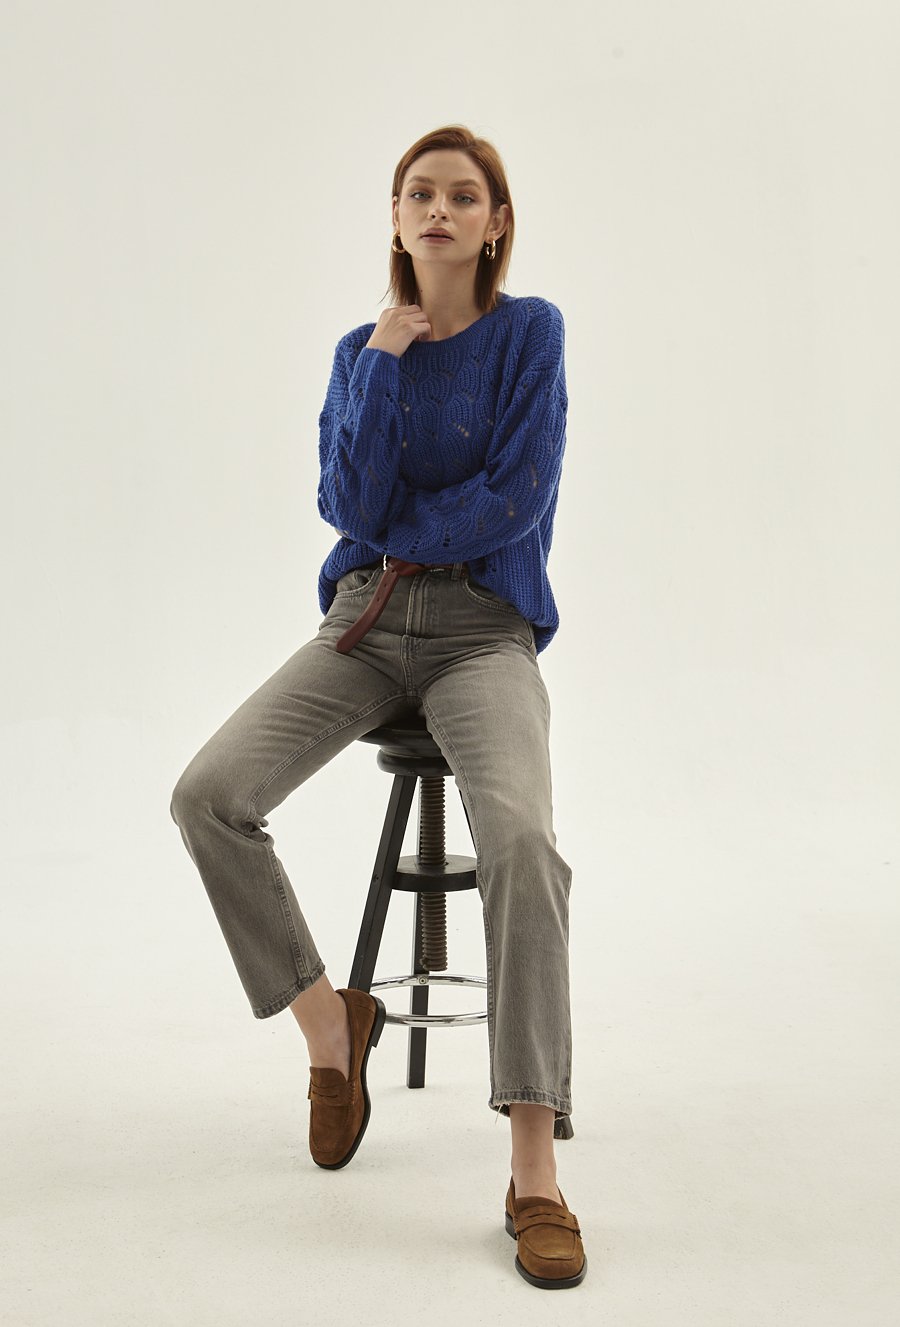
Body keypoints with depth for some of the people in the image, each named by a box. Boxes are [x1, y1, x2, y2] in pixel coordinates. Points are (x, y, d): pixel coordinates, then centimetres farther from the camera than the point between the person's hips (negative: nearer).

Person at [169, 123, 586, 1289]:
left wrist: (393, 527, -2)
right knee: (207, 796, -18)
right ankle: (329, 1021, 4)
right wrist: (385, 361, -8)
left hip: (484, 629, -4)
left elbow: (514, 501, -8)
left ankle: (534, 1170, -26)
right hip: (366, 621, 4)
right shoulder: (360, 349, 11)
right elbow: (350, 505, -4)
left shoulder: (528, 332, 1)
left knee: (520, 836, -32)